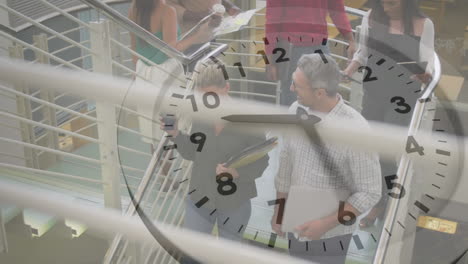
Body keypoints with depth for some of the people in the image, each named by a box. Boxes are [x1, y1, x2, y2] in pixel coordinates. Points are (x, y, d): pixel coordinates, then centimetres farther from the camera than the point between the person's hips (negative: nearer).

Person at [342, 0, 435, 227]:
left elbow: (426, 62, -5)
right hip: (373, 93, 3)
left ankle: (380, 204, 16)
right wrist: (348, 71, -7)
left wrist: (425, 76, -27)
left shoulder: (423, 24, -8)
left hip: (402, 97, -3)